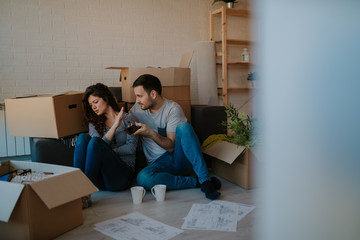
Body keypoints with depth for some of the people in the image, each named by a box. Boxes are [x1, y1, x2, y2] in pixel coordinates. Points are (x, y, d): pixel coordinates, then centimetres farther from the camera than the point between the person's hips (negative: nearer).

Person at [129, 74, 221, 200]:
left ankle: (205, 179, -33)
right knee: (143, 178, -33)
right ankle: (196, 182, -22)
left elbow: (171, 146, -11)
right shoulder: (137, 108, 7)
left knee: (183, 127, -32)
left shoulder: (173, 109, -8)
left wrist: (151, 133, -25)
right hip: (158, 163, 3)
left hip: (180, 158, -3)